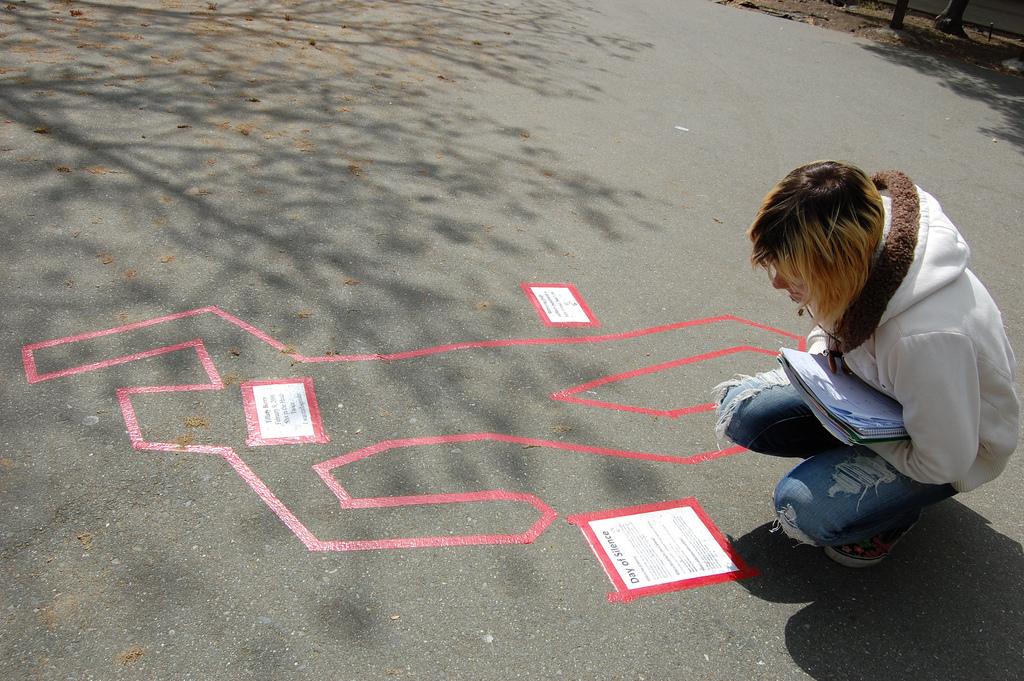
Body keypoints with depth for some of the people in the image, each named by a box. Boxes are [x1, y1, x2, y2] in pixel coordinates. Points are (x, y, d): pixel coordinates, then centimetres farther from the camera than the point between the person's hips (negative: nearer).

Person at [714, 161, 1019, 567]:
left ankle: (898, 505, 5)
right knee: (739, 409, -11)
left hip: (948, 448, -7)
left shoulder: (928, 335, -41)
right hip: (871, 390, 7)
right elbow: (829, 322, 6)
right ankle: (851, 458, 8)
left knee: (804, 508, -27)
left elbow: (943, 461, -27)